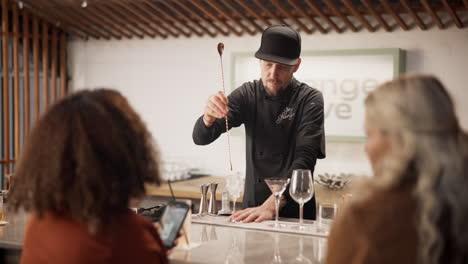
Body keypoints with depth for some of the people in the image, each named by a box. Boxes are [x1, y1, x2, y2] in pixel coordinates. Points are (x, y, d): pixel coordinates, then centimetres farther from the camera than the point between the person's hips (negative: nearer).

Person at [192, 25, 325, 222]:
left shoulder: (310, 100, -6)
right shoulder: (247, 94, 4)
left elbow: (304, 159, -18)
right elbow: (201, 138, -1)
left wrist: (271, 206, -31)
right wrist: (209, 117, -24)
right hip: (252, 208, 3)